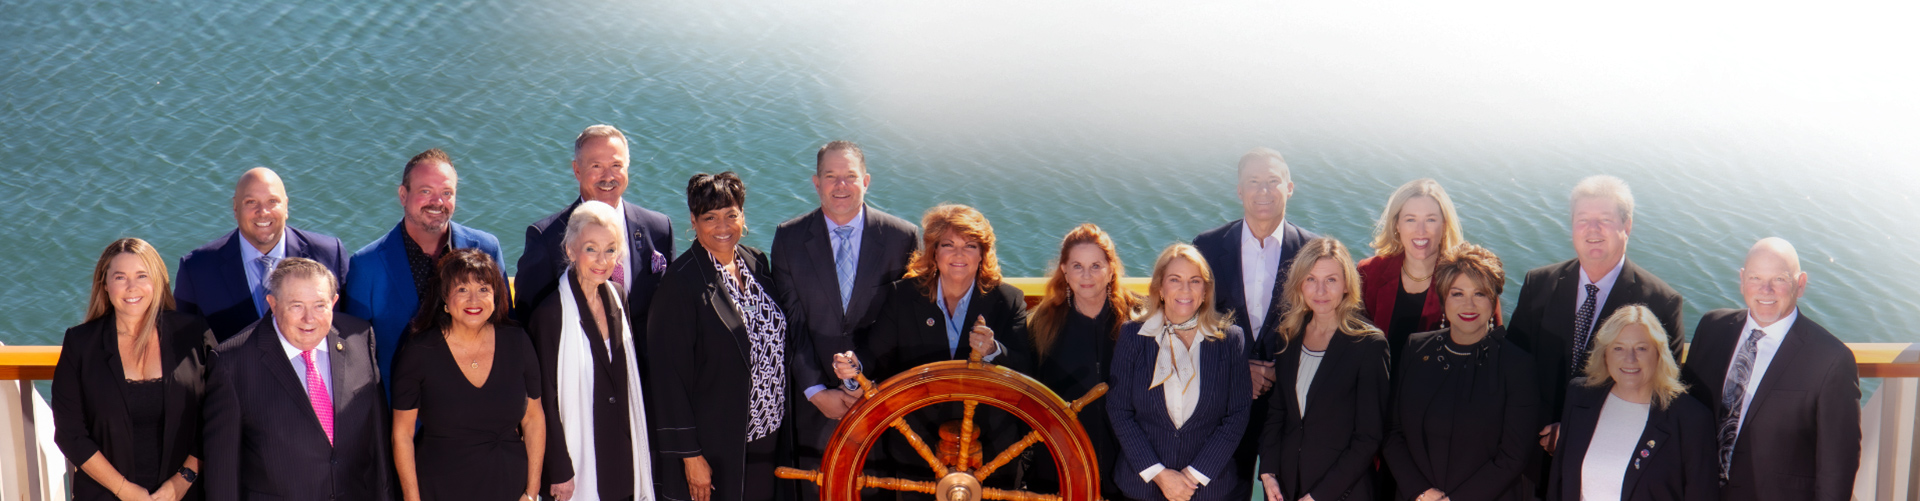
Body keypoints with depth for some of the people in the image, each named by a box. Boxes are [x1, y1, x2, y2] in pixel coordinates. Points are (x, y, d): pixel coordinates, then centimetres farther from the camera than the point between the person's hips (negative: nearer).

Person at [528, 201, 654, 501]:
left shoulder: (618, 299, 5)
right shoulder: (551, 313, -15)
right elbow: (547, 400, -13)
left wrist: (642, 444, 10)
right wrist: (560, 473, -13)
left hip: (623, 456, 6)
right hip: (579, 460, -6)